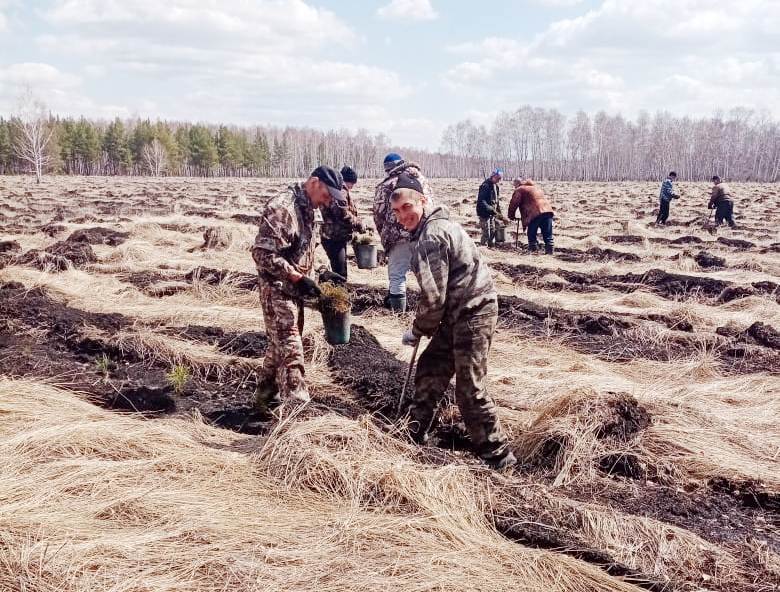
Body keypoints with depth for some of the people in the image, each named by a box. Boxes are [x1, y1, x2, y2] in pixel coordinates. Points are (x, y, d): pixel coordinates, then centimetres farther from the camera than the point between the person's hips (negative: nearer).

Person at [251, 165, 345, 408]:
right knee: (291, 351, -10)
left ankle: (265, 396, 31)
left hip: (294, 291, 10)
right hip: (277, 290, -10)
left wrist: (307, 280, 11)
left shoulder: (306, 209, 11)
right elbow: (263, 254, -24)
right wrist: (297, 278, -23)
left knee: (279, 346, 18)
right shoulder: (281, 208, -19)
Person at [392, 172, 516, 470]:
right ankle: (415, 431, 33)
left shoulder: (430, 236, -17)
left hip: (472, 313, -11)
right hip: (459, 312, 11)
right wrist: (425, 328, 15)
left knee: (470, 389, -4)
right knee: (430, 368, 19)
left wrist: (418, 331, -3)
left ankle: (497, 454, 6)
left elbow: (433, 296, -18)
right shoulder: (439, 224, 15)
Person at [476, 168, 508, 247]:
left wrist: (499, 213, 13)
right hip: (484, 213, -9)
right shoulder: (485, 186, -17)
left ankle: (491, 247, 22)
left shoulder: (496, 186, 12)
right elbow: (481, 201, -23)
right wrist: (491, 210, -30)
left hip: (492, 213, 9)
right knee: (486, 233, -9)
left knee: (493, 232, 13)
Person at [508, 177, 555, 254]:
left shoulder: (519, 190, 8)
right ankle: (550, 250, 7)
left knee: (532, 235, 4)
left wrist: (511, 216, 18)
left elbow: (513, 204, 5)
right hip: (547, 211, 7)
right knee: (548, 235, 9)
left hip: (535, 213, -6)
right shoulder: (536, 187, 31)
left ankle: (532, 250, 2)